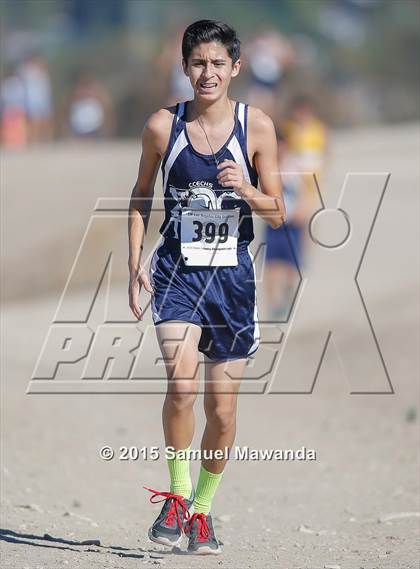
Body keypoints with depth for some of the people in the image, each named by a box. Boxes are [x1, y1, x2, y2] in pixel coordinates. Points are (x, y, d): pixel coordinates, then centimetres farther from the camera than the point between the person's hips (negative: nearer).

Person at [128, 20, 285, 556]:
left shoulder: (256, 127, -3)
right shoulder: (163, 126, -2)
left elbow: (278, 214, 2)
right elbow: (141, 197, 11)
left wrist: (246, 189, -18)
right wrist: (134, 264, 3)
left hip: (231, 274, 1)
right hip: (177, 270, -1)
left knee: (223, 409, 5)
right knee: (181, 380, -24)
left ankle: (202, 509, 25)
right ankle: (177, 495, -8)